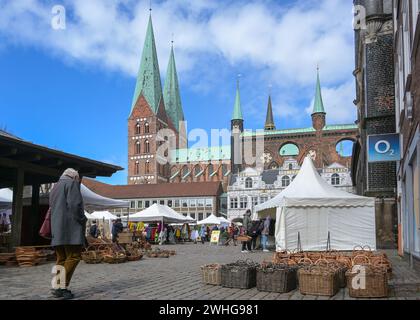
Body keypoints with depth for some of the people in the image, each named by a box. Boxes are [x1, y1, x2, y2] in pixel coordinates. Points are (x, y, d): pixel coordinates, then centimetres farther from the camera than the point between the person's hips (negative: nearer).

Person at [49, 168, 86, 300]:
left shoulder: (55, 188, 27)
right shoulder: (72, 183, 0)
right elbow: (75, 204, -14)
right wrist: (82, 220, -4)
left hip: (57, 229, 9)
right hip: (70, 227, -9)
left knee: (61, 258, 8)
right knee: (74, 256, -11)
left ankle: (57, 288, 4)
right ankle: (63, 287, -18)